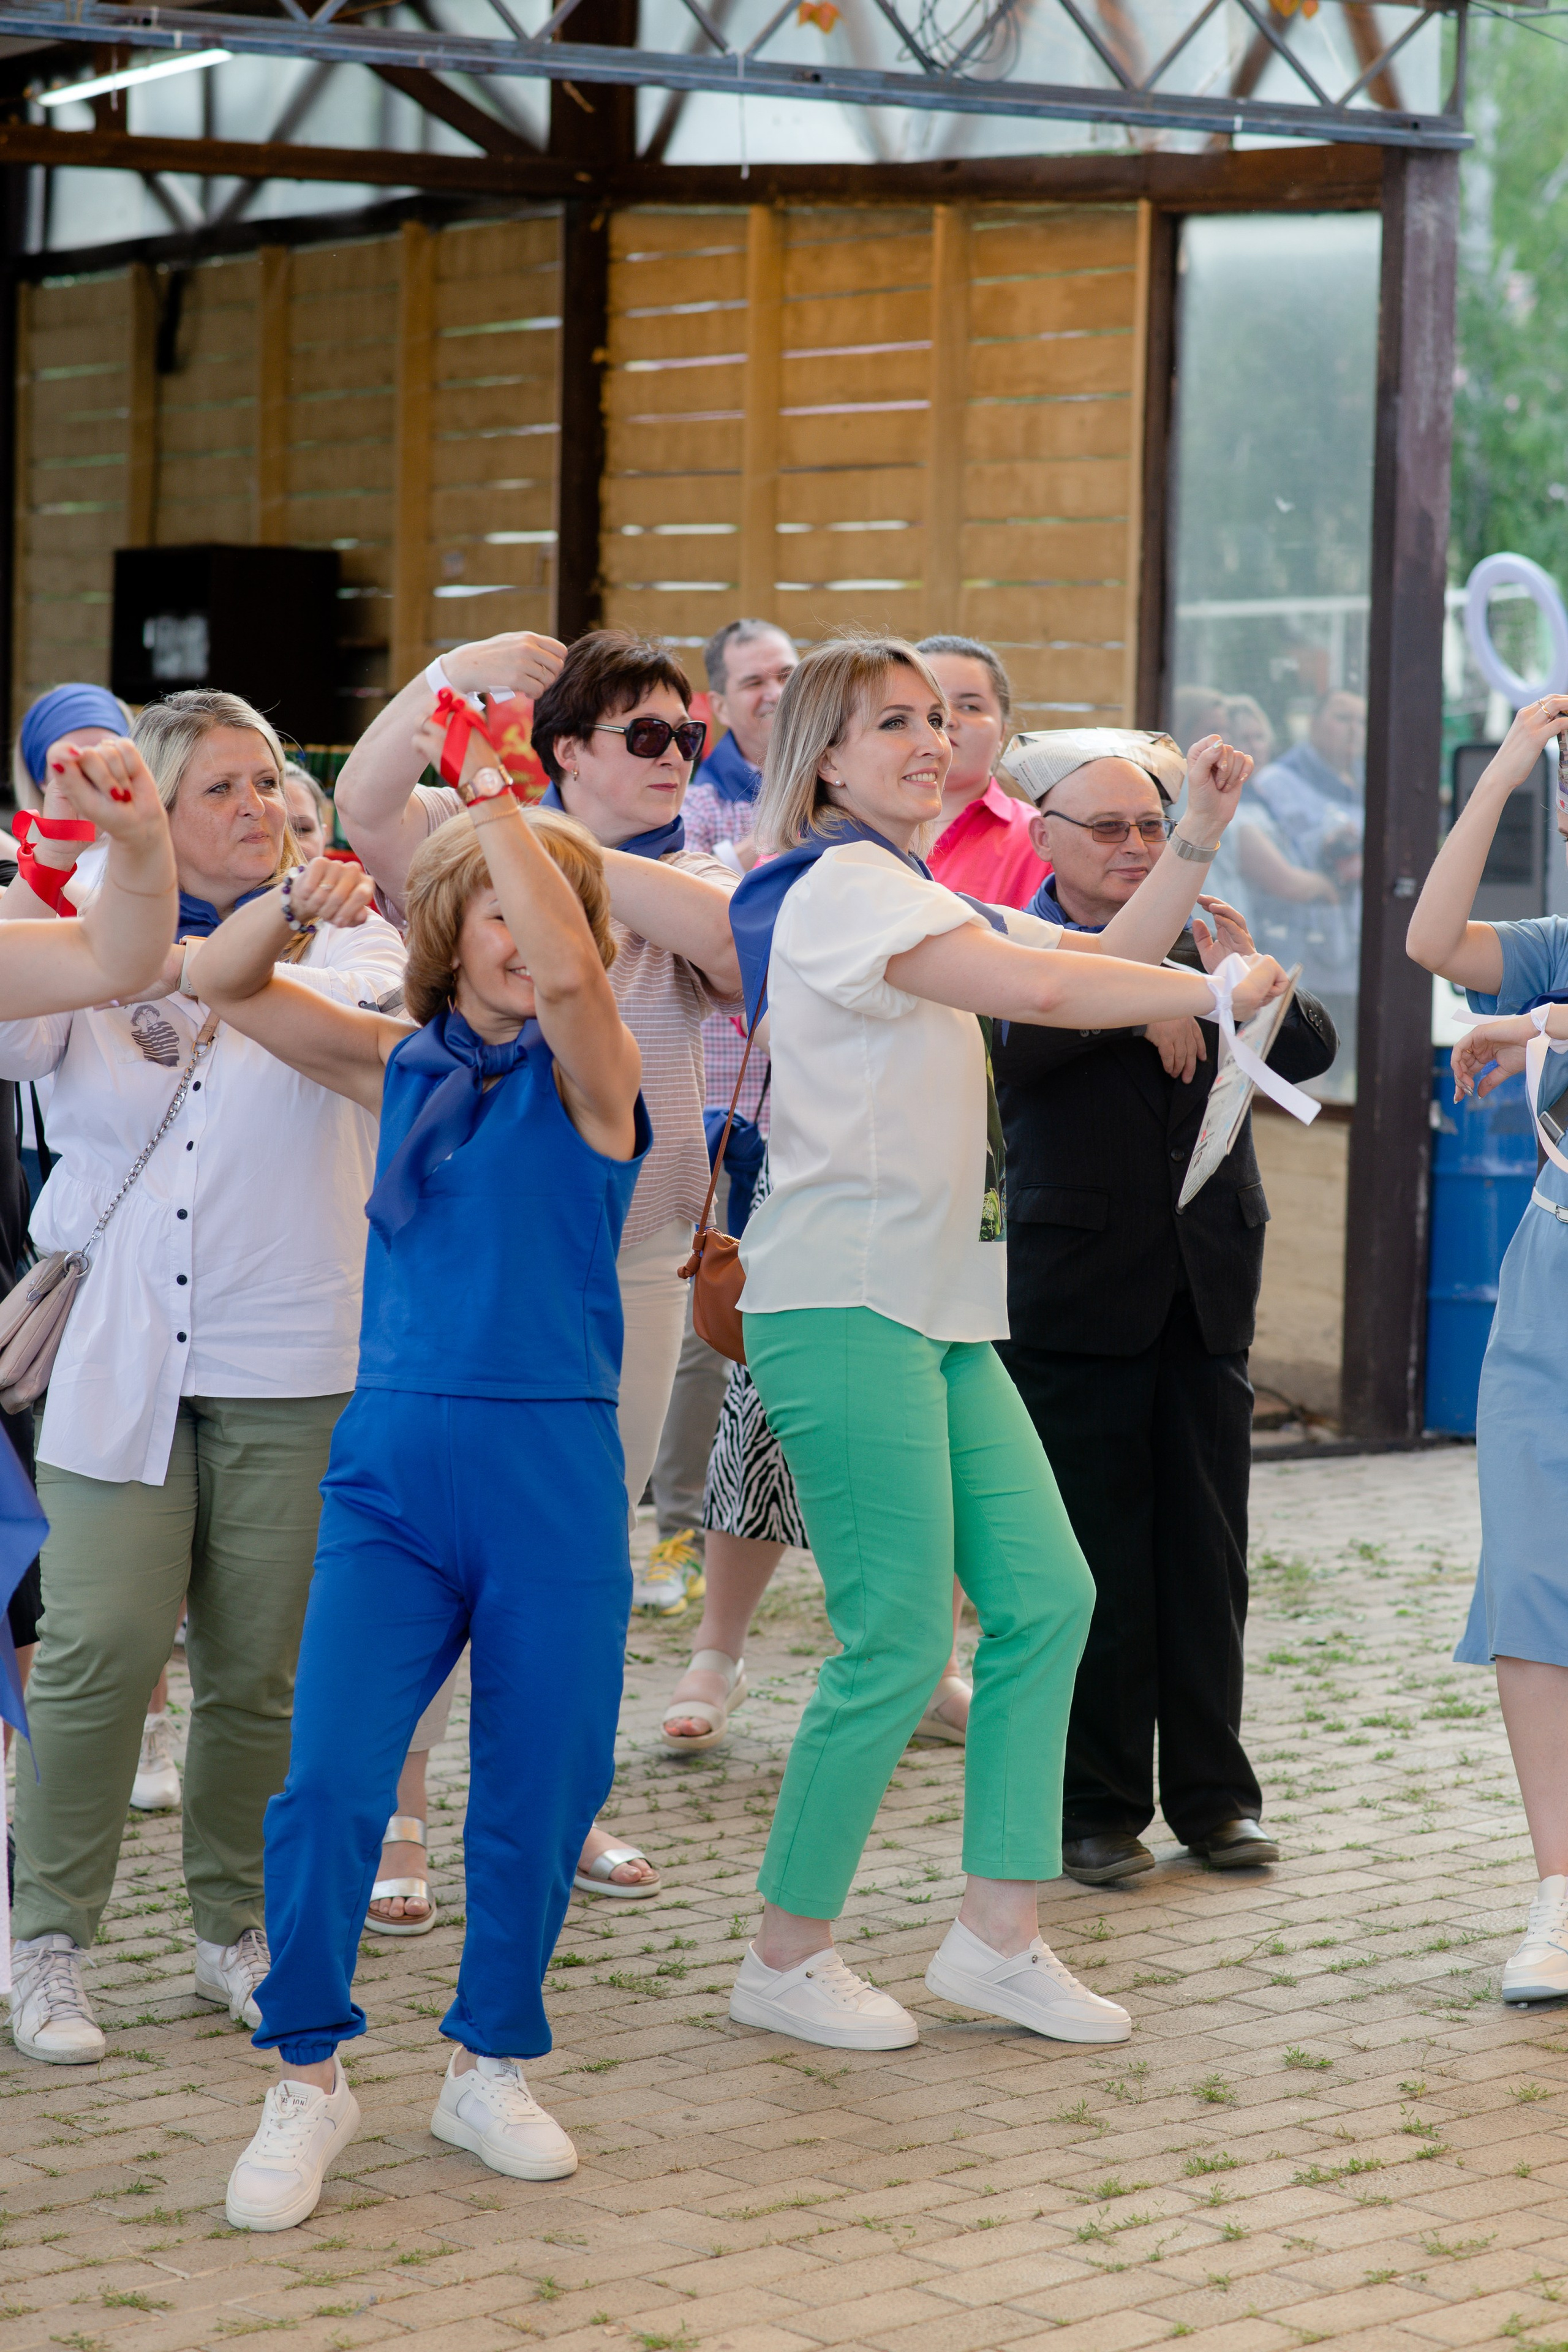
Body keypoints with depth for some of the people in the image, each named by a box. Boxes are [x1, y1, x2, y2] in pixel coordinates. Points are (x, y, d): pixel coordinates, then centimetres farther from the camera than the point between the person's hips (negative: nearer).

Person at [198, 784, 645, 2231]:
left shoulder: (589, 1076, -1)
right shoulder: (402, 1067, 10)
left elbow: (568, 968, -23)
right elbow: (222, 986, 13)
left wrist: (496, 797, -19)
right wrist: (296, 899, -6)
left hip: (553, 1473, -2)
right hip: (392, 1468, 2)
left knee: (538, 1795, 5)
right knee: (329, 1779, -9)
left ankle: (490, 2069, 25)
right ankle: (308, 2081, 7)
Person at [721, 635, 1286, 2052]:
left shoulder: (921, 901, 22)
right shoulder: (840, 883, -10)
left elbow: (1100, 960, 19)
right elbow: (1037, 988, -22)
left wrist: (1197, 839, 9)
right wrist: (1218, 990, -12)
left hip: (938, 1309, 10)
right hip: (845, 1305, -10)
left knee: (1045, 1597, 5)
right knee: (902, 1641, -8)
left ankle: (998, 1937, 12)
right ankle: (788, 1962, 5)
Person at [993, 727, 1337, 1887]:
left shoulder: (1204, 940, 9)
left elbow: (1313, 1051, 1)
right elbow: (1003, 1048, -23)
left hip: (1206, 1291, 4)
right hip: (1077, 1297, -4)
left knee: (1208, 1555, 9)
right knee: (1092, 1562, 3)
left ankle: (1213, 1791, 19)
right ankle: (1096, 1804, 13)